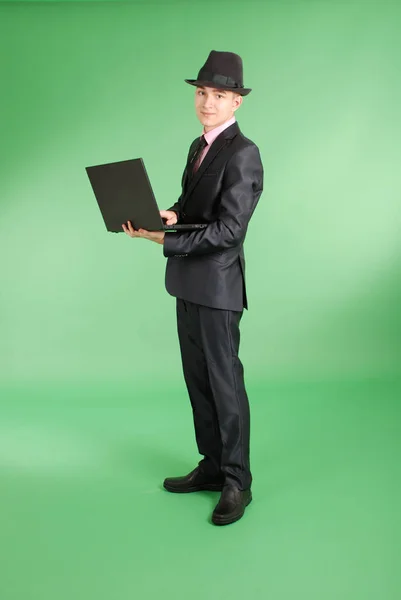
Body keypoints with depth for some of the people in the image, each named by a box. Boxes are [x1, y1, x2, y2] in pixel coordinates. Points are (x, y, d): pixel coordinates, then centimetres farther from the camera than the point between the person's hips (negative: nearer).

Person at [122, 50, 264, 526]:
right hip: (190, 282, 9)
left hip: (218, 283, -9)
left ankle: (236, 482, 12)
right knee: (197, 378, 15)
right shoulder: (199, 146, 14)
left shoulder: (243, 154, -15)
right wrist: (170, 214, -4)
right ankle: (213, 466, 28)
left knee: (224, 381, -1)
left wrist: (166, 240, -24)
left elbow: (228, 228, -21)